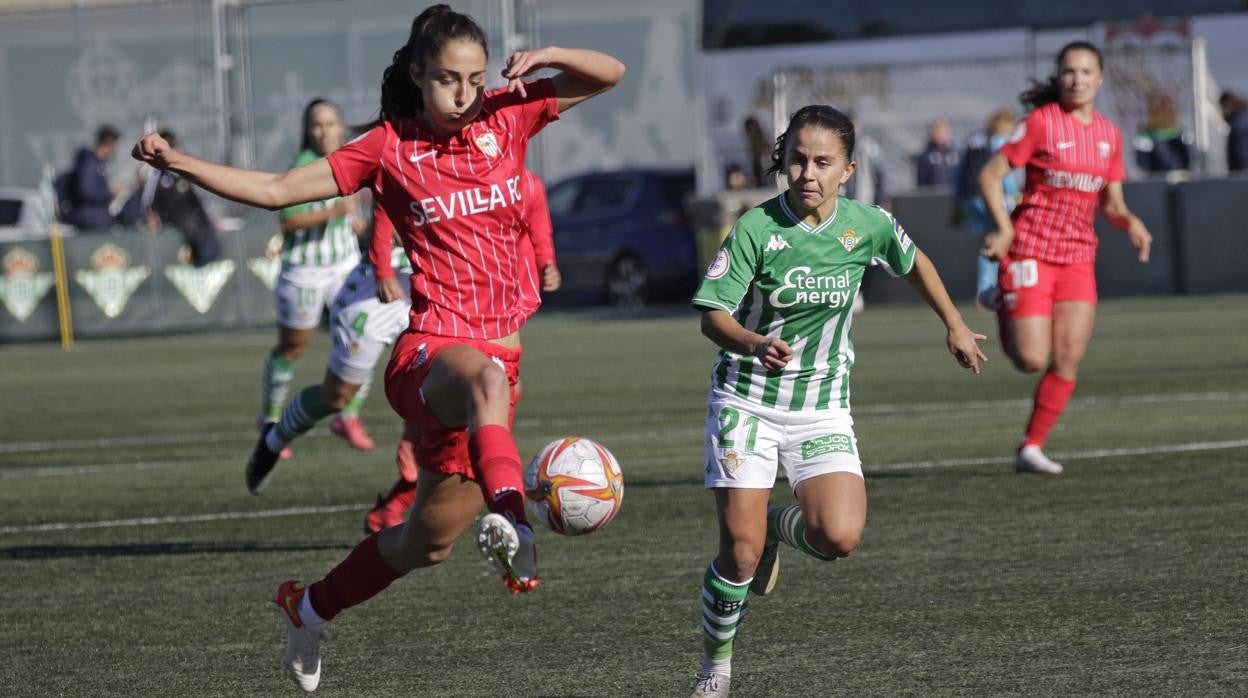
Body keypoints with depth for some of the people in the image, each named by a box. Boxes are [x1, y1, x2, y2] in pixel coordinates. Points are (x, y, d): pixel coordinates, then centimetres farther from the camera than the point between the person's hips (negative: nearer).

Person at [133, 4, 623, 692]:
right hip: (429, 351, -4)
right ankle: (509, 515, -69)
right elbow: (274, 190, 0)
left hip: (499, 354, 4)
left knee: (427, 543, 13)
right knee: (485, 376, -44)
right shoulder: (389, 149, -1)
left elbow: (609, 74, 7)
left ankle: (310, 608, 38)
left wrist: (542, 57, -11)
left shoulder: (507, 118, 6)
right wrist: (176, 161, -9)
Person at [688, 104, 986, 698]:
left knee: (839, 536, -19)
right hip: (746, 401, -2)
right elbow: (713, 315, -15)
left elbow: (913, 263, 17)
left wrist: (954, 325, 24)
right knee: (740, 553, -8)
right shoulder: (756, 227, -14)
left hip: (822, 408, 2)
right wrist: (754, 345, -35)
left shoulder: (866, 225, -5)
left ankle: (781, 524, 17)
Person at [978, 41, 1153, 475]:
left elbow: (1111, 204, 15)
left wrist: (1130, 223, -6)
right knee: (1032, 361, -11)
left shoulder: (1109, 134, 10)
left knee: (1068, 361, -5)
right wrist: (1005, 229, -15)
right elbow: (989, 176, -5)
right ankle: (1008, 321, 24)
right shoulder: (1043, 122, -6)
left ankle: (1031, 447, 7)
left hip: (1078, 256, 5)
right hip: (1031, 252, -5)